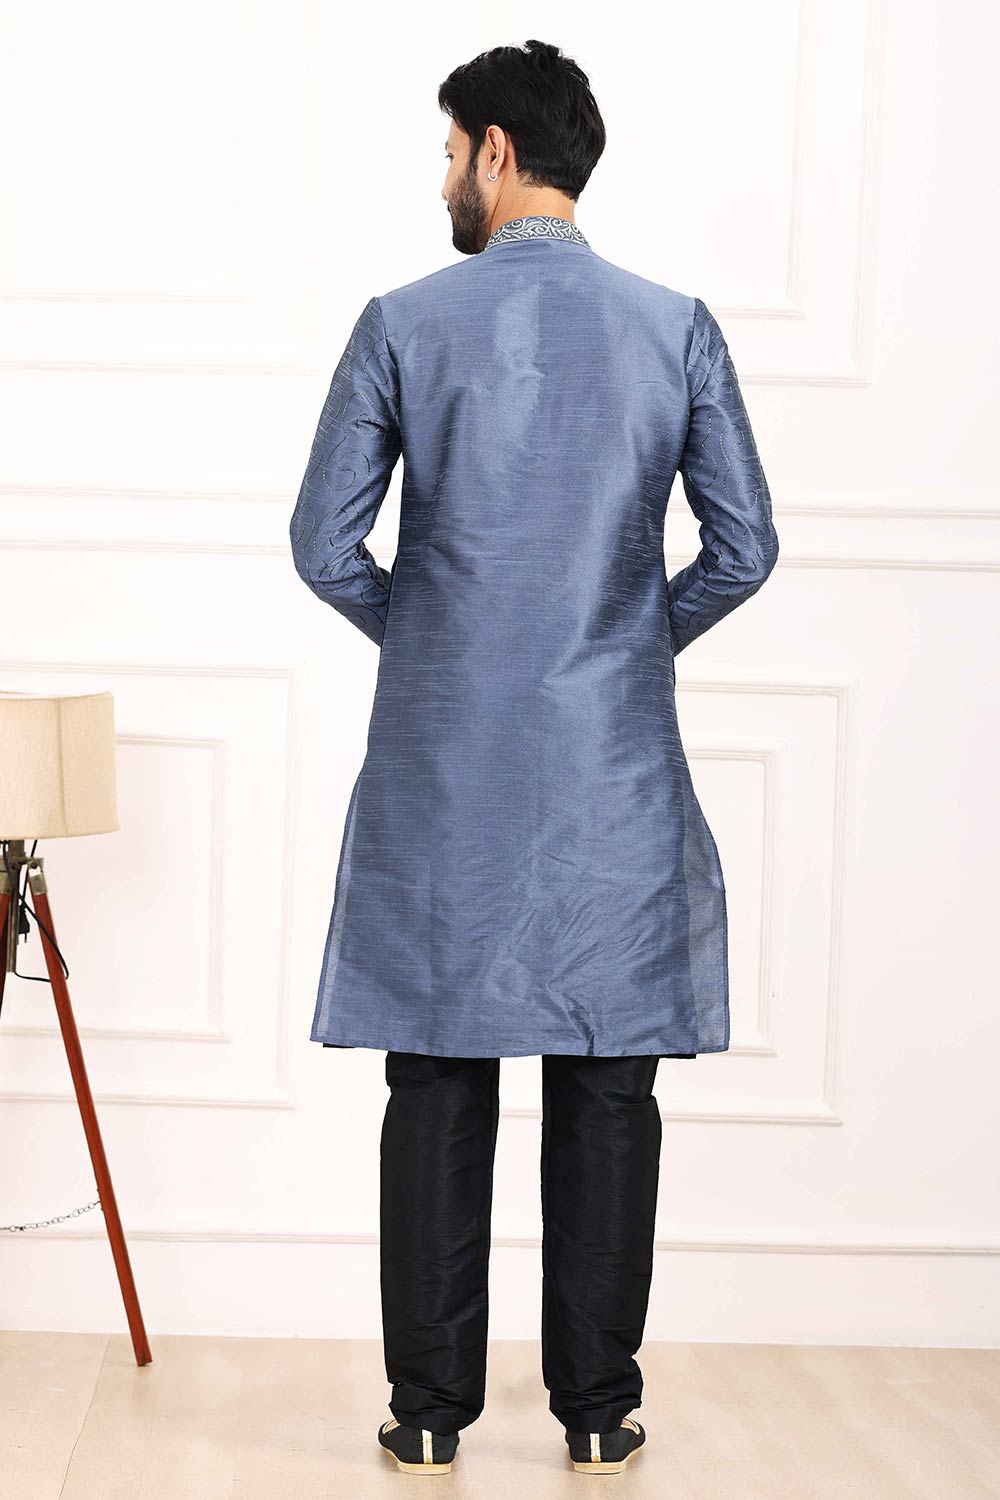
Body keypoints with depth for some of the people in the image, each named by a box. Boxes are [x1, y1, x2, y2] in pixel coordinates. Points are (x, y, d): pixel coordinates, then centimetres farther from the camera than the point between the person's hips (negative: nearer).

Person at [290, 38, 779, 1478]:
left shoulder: (405, 323, -3)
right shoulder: (678, 327, 1)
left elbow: (325, 543, -2)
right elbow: (744, 547, 1)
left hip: (443, 765, -1)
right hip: (614, 765, 1)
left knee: (439, 1087, 5)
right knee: (607, 1091, 7)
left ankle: (432, 1409, 11)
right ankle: (598, 1408, 12)